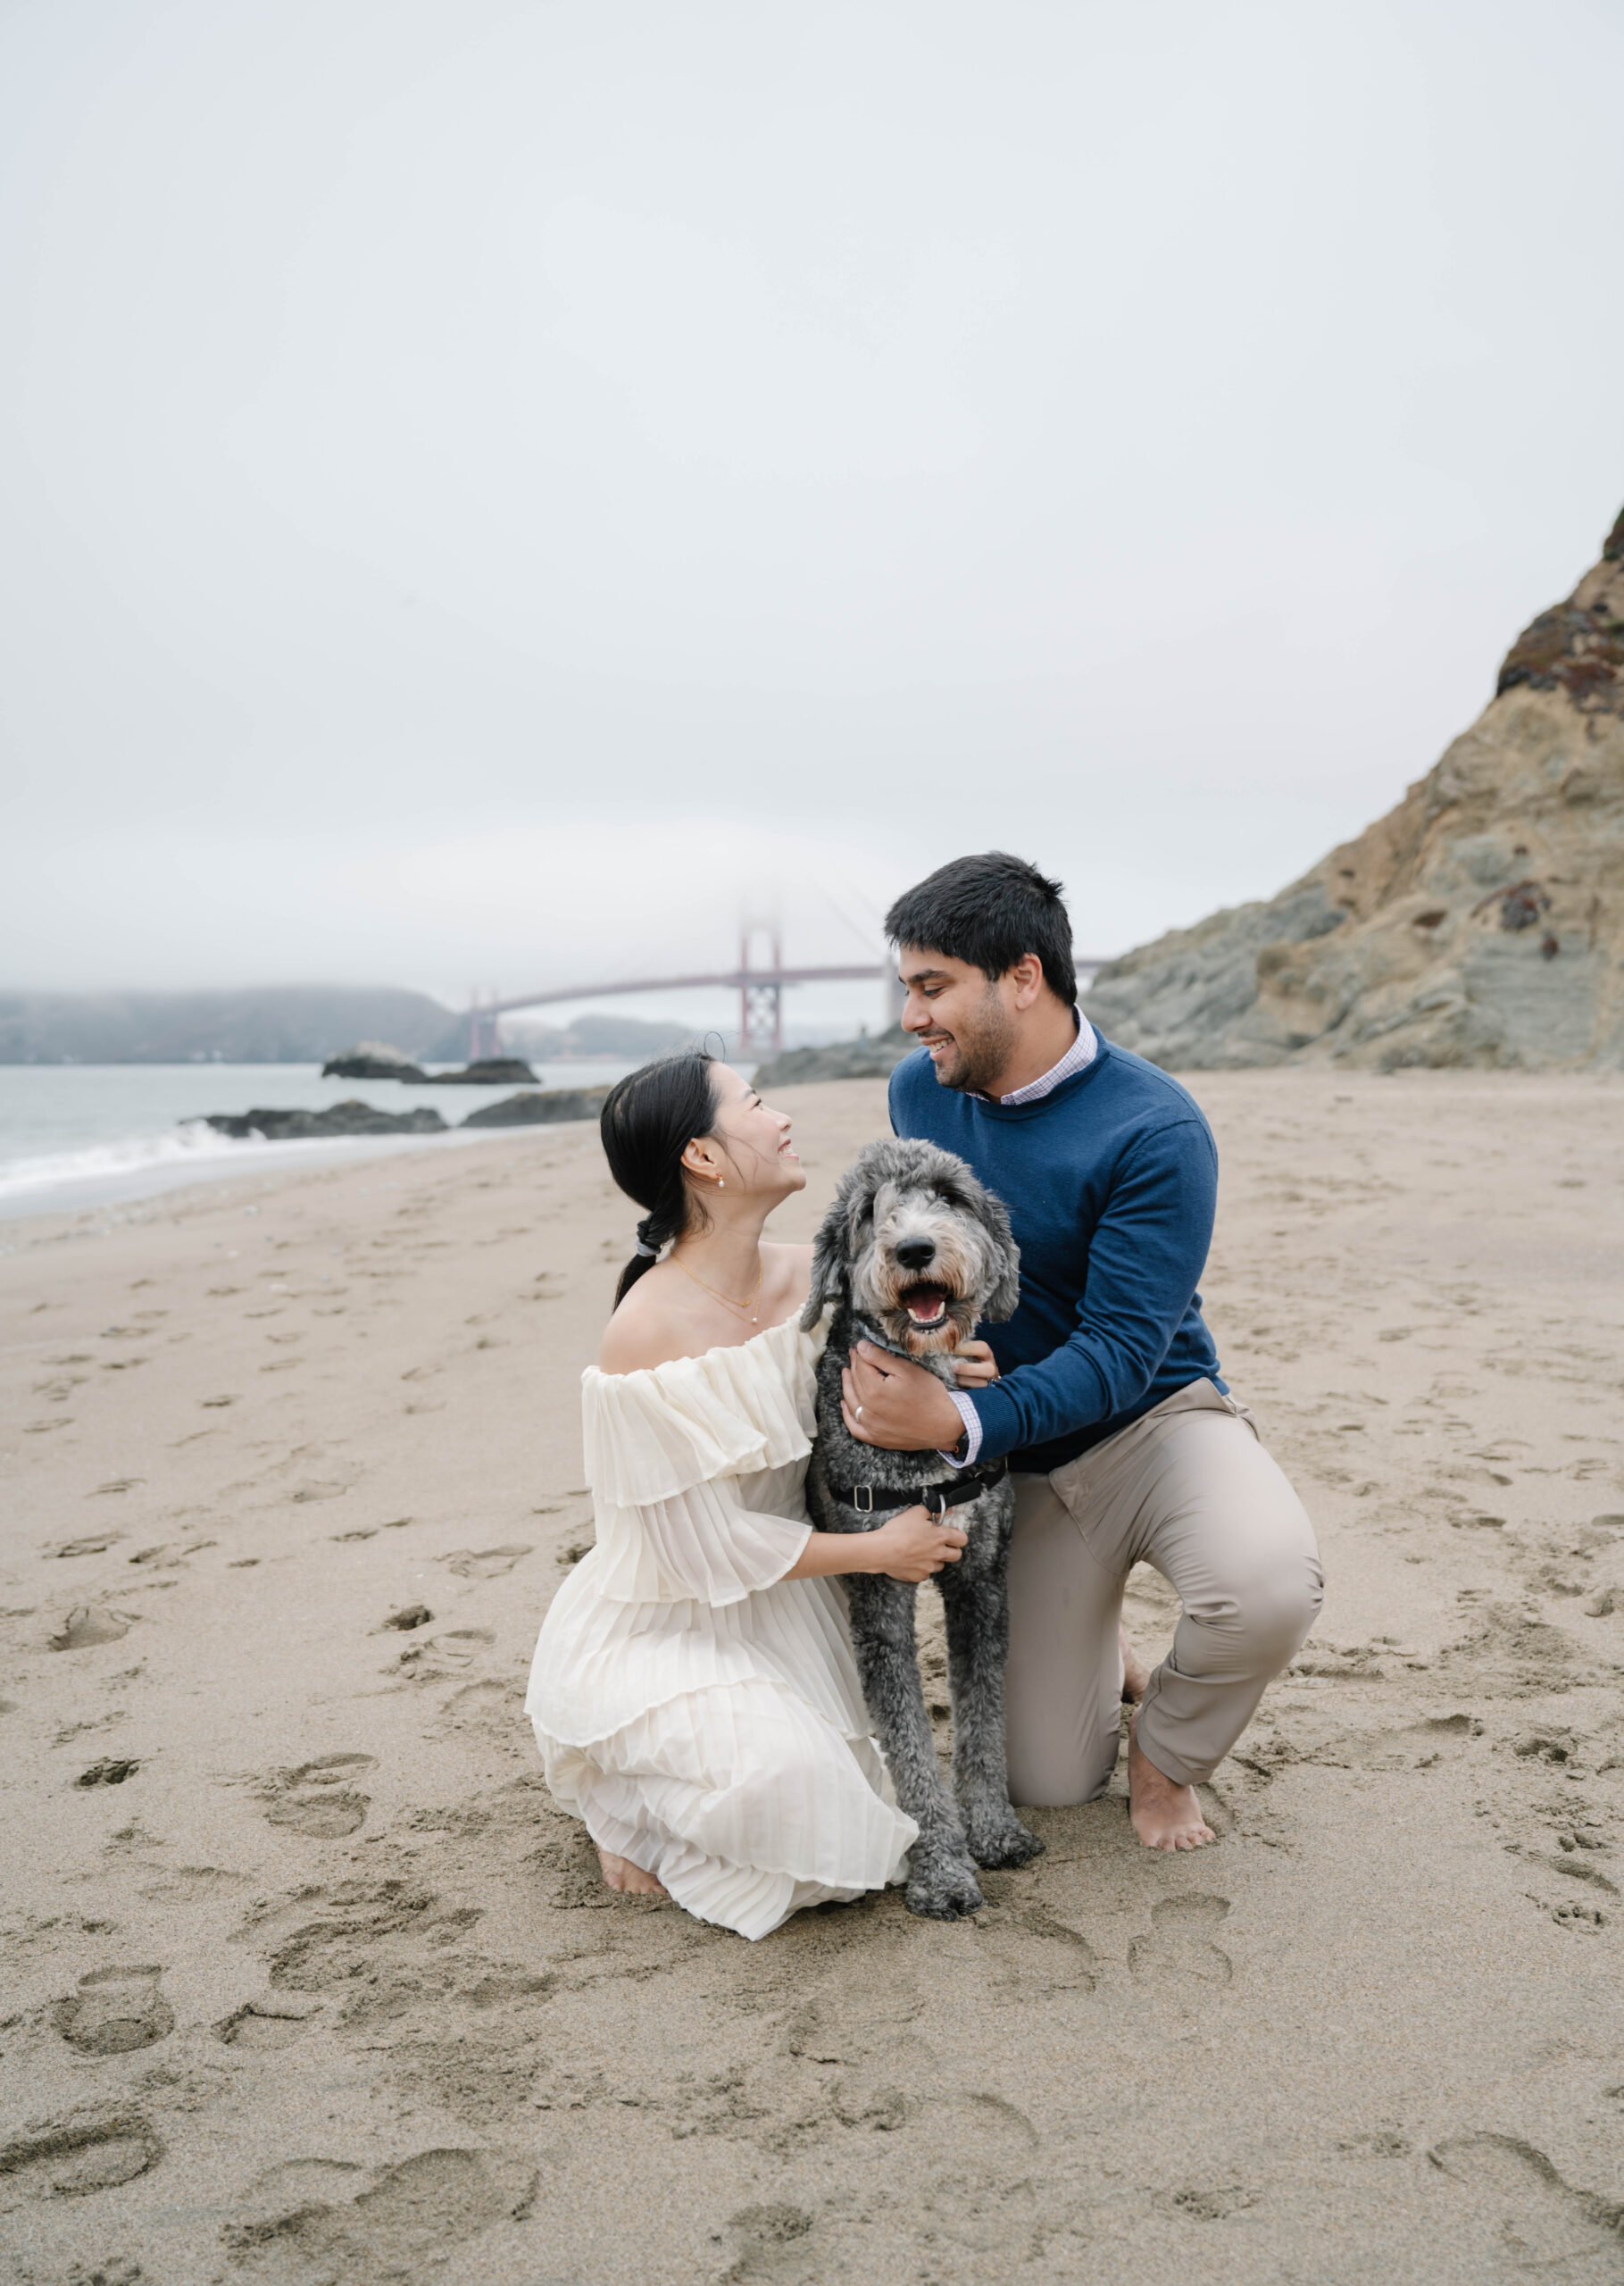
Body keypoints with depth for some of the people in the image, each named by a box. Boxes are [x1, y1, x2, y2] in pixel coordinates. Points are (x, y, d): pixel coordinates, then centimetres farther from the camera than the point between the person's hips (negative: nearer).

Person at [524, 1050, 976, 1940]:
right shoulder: (649, 1331, -27)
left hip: (780, 1609, 7)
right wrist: (878, 1548, -15)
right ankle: (624, 1804, 5)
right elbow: (712, 1550, -22)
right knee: (781, 1782, -28)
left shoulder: (810, 1278, -6)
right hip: (657, 1632, -7)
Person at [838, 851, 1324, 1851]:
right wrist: (895, 1368, -4)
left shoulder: (1154, 1129, -22)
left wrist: (958, 1422, -38)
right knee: (1050, 1783, 2)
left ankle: (1164, 1752, -2)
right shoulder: (918, 1090, -4)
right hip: (1021, 1467, 4)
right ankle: (1097, 1653, 36)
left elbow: (1122, 1351, -25)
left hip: (1154, 1419, -3)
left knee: (1273, 1584, -36)